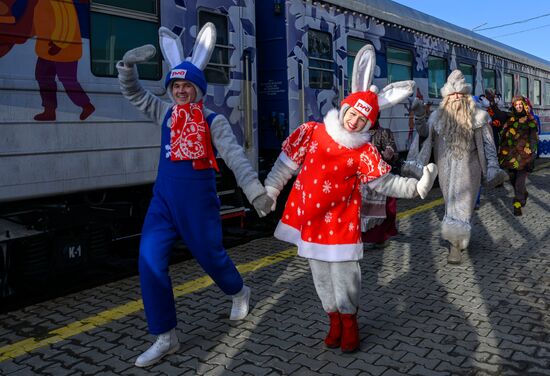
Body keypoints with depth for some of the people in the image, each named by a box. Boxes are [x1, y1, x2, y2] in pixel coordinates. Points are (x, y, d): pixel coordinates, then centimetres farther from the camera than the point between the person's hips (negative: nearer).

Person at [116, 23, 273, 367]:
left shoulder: (213, 121, -6)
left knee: (210, 255, 10)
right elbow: (134, 93, 12)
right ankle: (166, 337, 7)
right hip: (164, 198, 4)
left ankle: (239, 292, 45)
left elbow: (235, 156, -15)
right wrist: (129, 64, -7)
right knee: (151, 262, -5)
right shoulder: (165, 113, 9)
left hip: (198, 199, -4)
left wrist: (256, 191, -25)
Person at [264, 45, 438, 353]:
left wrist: (416, 187, -24)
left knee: (344, 271, 1)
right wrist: (269, 191, 7)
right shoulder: (311, 132, -5)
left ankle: (349, 321, 25)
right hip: (310, 217, 3)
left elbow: (384, 182, -10)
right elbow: (287, 163, 3)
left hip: (341, 220, -2)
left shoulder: (364, 152, -10)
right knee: (321, 272, 12)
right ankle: (335, 320, 30)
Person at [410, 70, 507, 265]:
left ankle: (456, 245, -1)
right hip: (446, 168, 3)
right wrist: (419, 114, 2)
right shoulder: (438, 116, 4)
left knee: (462, 205, -4)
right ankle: (460, 238, 31)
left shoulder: (477, 116, -4)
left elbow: (487, 144, -4)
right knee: (452, 204, 13)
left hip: (468, 168, -3)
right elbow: (424, 133, 16)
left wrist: (492, 167, -14)